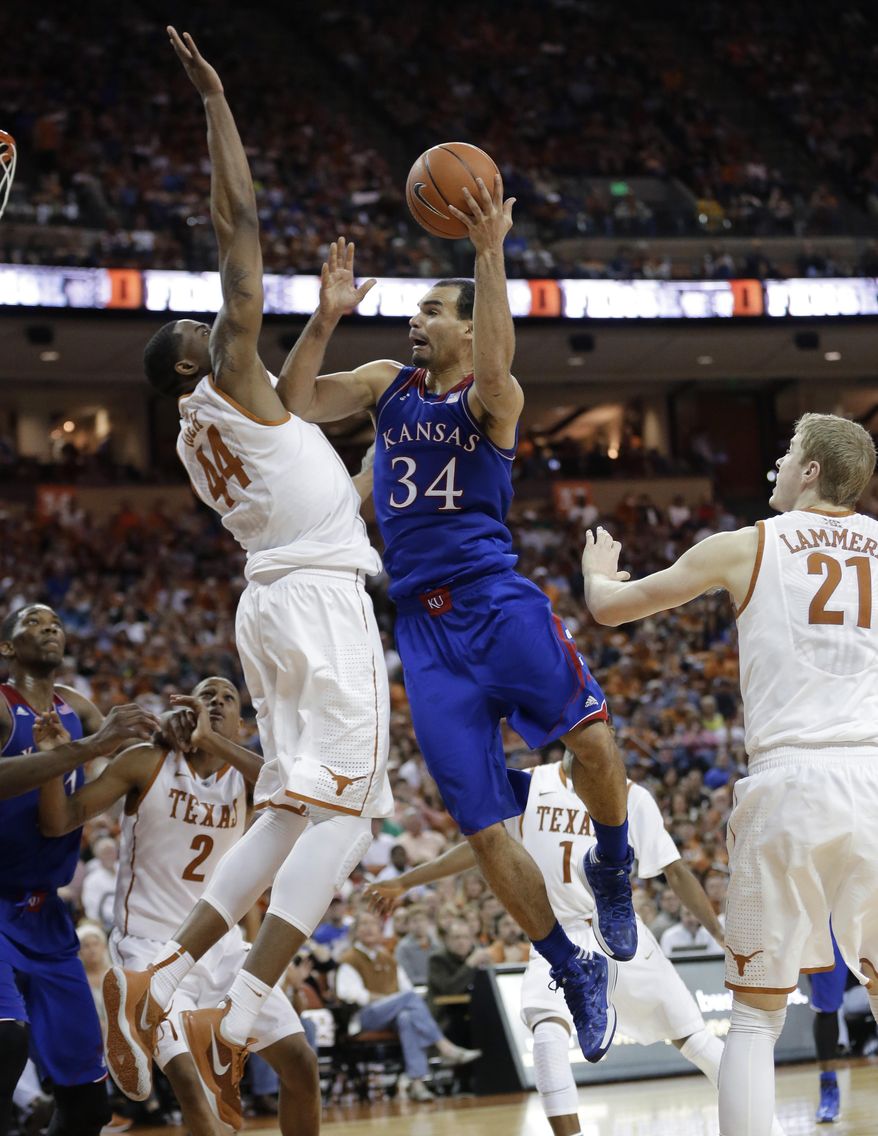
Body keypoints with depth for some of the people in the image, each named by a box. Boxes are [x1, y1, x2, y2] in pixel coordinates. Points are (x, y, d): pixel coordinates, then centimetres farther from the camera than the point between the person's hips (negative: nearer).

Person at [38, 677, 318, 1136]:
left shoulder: (244, 774, 1)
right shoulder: (147, 763, -5)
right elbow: (59, 822, -9)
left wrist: (213, 741, -28)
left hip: (221, 944, 4)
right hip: (151, 945, -4)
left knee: (300, 1063, 0)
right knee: (187, 1077, -23)